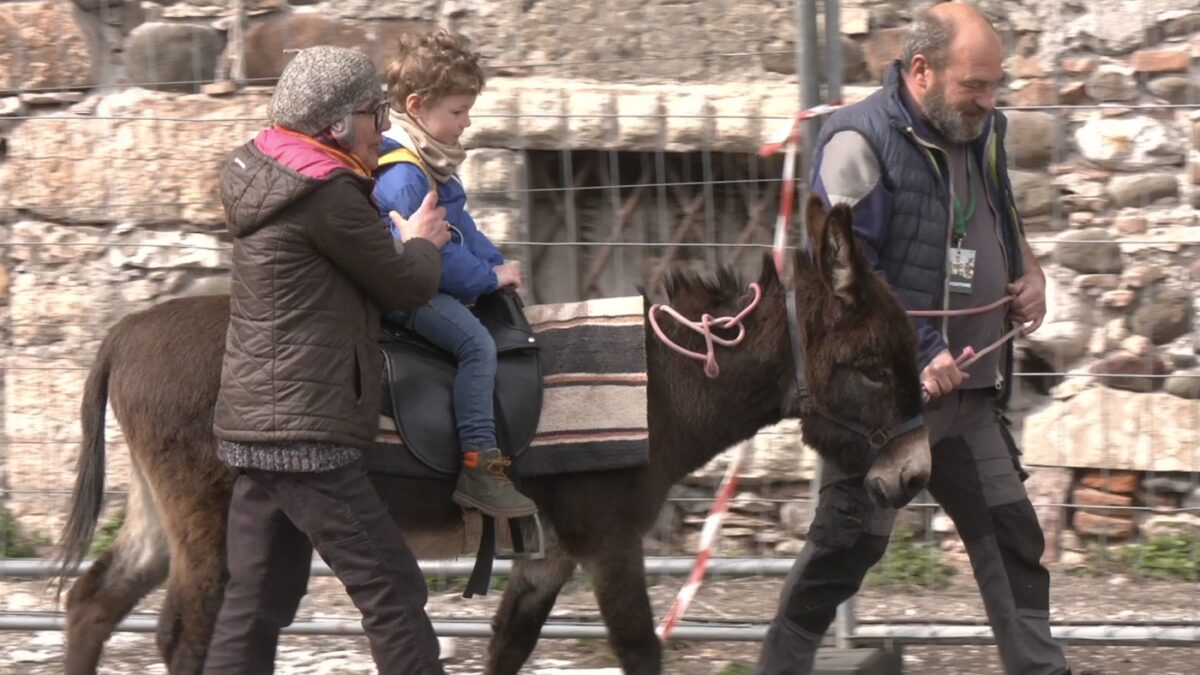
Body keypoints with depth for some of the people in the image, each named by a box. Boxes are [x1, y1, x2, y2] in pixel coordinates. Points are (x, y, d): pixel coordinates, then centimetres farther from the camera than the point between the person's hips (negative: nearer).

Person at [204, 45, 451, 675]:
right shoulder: (330, 196, -16)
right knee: (391, 588, -6)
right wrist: (422, 243, 14)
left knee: (257, 599, 10)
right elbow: (408, 284, -5)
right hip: (303, 431, -10)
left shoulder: (260, 170, 14)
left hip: (251, 422, 10)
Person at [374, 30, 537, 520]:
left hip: (444, 285, 11)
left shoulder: (434, 163, 12)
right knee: (477, 343, -25)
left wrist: (497, 263, 8)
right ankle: (479, 467, -28)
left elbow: (460, 227, 21)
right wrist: (489, 277, -18)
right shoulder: (402, 176, -22)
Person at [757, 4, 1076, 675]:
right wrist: (917, 356, -24)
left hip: (969, 387, 7)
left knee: (1011, 535, 7)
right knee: (849, 542, 1)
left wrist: (1030, 269, 8)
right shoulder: (862, 142, -16)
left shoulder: (981, 132, 8)